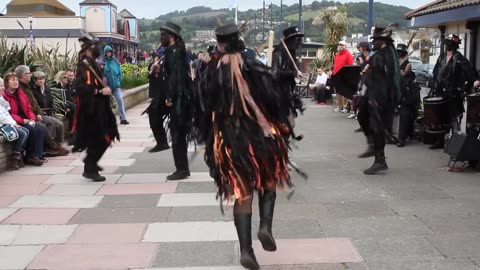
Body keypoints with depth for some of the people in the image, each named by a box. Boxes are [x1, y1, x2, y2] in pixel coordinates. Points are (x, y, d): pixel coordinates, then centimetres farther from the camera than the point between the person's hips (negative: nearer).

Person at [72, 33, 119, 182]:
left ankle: (91, 161, 32)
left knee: (104, 138, 16)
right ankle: (90, 169, 7)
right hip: (90, 110, -10)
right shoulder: (85, 66, -17)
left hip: (98, 108, 10)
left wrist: (104, 90, 10)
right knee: (96, 139, -4)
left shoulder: (92, 64, 14)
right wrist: (101, 92, -26)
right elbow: (81, 87, -28)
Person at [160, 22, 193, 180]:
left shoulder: (175, 52, -13)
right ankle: (182, 168, 20)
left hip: (178, 98, -10)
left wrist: (170, 97, -21)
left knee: (177, 134, -5)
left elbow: (176, 76, -22)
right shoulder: (173, 51, 16)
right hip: (178, 97, 10)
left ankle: (182, 169, 0)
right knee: (179, 133, 13)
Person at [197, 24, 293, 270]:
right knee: (267, 181, 22)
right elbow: (274, 100, -10)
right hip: (261, 134, -1)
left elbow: (206, 111, 2)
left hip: (229, 140, 1)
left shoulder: (212, 75, -3)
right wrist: (280, 126, 5)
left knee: (242, 192, 9)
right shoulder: (256, 68, -8)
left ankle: (245, 250, 4)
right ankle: (265, 227, 0)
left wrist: (209, 140, 15)